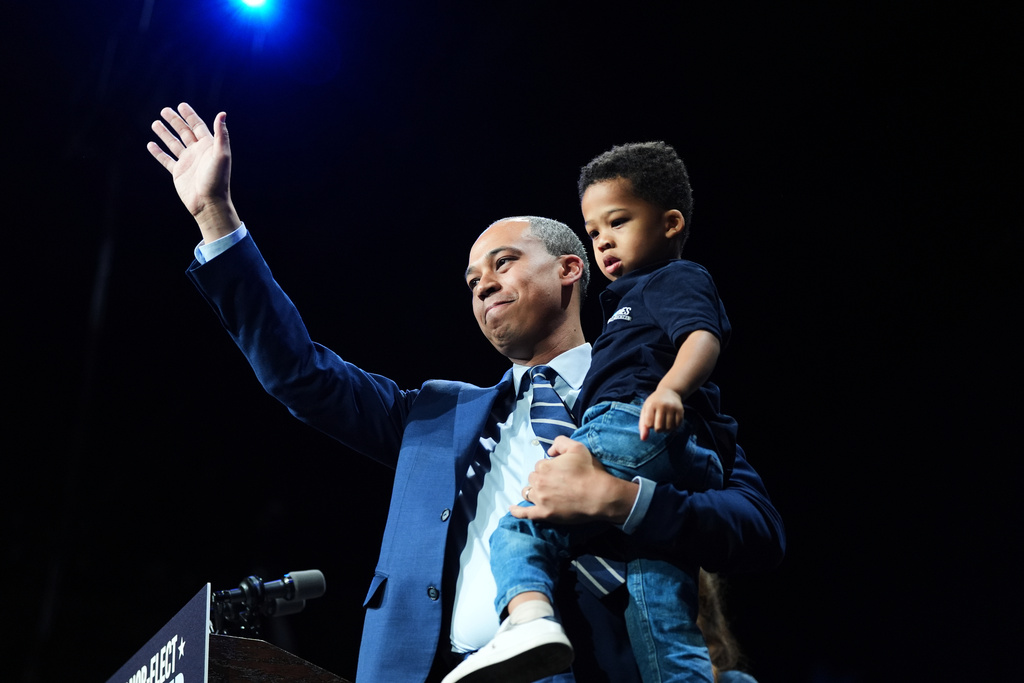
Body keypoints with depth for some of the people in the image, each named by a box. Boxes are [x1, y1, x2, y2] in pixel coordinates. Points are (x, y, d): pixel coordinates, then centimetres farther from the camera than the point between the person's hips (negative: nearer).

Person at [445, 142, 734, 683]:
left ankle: (528, 613, -41)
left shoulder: (677, 278, 11)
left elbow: (704, 334, -13)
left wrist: (671, 388, -30)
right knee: (665, 629, 1)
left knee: (521, 526, -16)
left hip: (633, 425, -10)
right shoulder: (642, 296, 38)